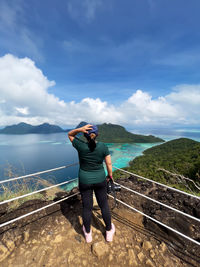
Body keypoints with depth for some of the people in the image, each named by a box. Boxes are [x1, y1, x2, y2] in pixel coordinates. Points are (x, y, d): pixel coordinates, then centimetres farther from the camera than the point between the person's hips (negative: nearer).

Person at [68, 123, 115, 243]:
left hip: (85, 181, 0)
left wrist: (80, 129, -18)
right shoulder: (103, 146, -15)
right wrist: (110, 175, 8)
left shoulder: (81, 145, -17)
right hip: (100, 179, 1)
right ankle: (109, 231, 40)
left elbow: (70, 135, -1)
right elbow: (109, 163, -9)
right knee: (104, 205, 20)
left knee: (87, 207, 18)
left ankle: (88, 234, 42)